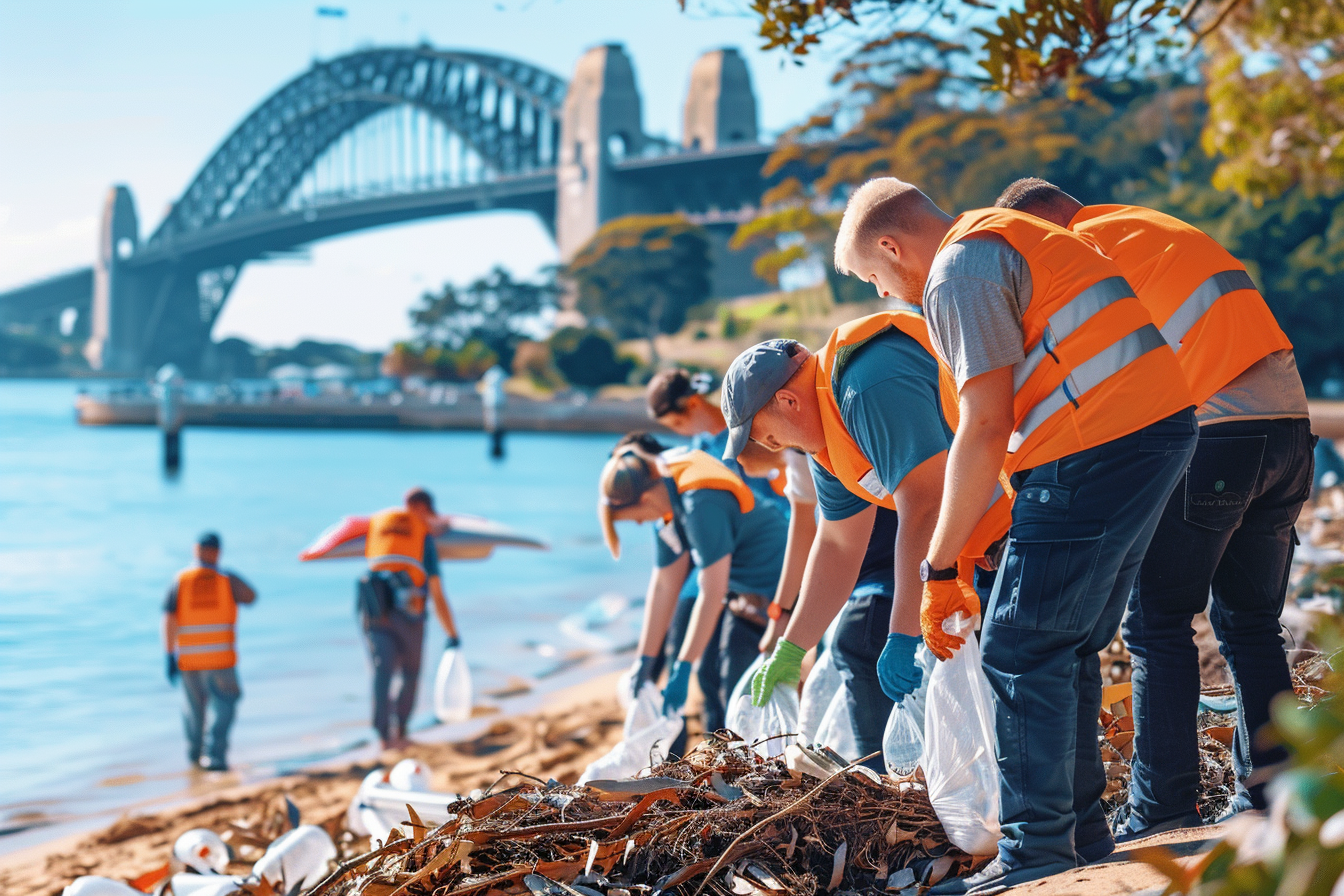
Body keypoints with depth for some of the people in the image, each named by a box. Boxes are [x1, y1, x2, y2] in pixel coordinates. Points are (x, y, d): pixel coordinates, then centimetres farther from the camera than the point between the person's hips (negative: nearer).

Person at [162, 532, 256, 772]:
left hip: (188, 658, 2)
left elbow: (169, 619, -8)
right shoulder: (227, 580, -4)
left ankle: (195, 753, 34)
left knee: (193, 706, 18)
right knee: (222, 707, 2)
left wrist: (170, 656, -6)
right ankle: (214, 755, -11)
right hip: (221, 657, -2)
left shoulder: (180, 580, -2)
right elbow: (251, 597, 11)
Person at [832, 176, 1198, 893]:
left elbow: (985, 430, -13)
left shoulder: (958, 270, -7)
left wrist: (939, 571, -8)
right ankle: (1081, 837, 23)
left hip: (1096, 452, -10)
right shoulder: (1006, 239, 24)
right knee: (1069, 652, 16)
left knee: (1021, 651, -4)